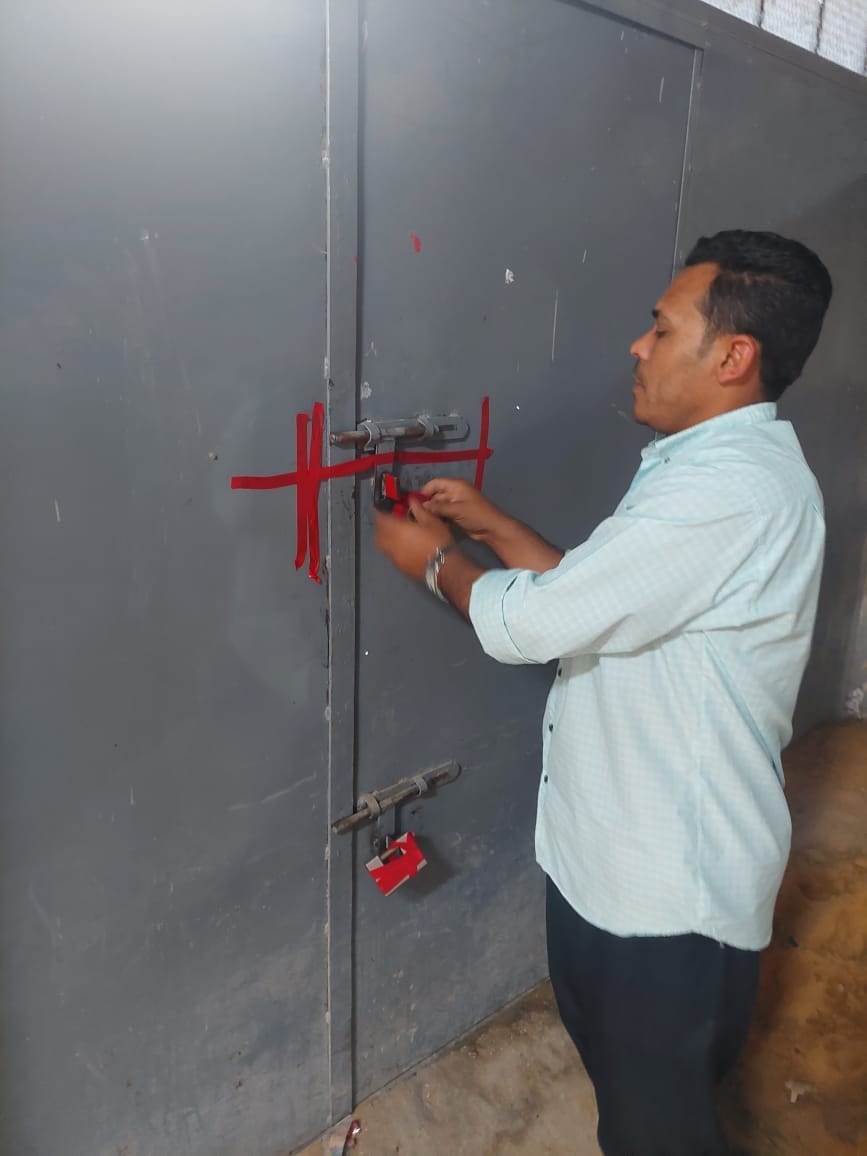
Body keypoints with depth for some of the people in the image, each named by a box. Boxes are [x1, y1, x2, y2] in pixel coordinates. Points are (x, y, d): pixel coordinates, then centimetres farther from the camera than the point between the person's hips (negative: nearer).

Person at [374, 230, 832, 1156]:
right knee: (613, 1052, 31)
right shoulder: (718, 463, 8)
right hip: (617, 847, 9)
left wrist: (434, 560, -9)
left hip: (670, 880, -9)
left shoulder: (730, 488, -27)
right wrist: (491, 525, 4)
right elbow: (595, 597, 11)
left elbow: (530, 624, -27)